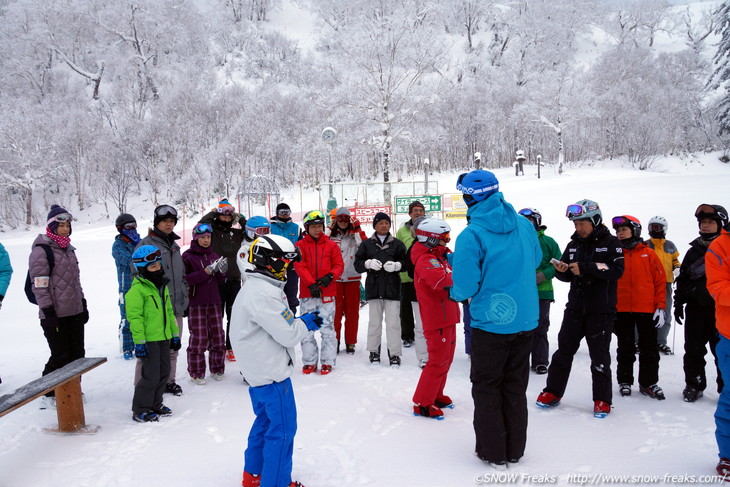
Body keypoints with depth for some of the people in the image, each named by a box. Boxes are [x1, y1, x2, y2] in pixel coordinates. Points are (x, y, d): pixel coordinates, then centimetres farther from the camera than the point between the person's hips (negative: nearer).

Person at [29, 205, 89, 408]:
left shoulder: (68, 248, 15)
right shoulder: (41, 250, -10)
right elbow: (39, 284, -14)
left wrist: (83, 304, 18)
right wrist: (48, 312, -17)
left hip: (75, 312, 7)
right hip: (56, 314, -7)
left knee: (77, 353, 10)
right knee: (60, 355, -2)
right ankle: (50, 394, 15)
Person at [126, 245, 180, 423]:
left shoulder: (162, 286, 14)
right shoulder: (137, 289, -13)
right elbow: (134, 317, -16)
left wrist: (175, 334, 19)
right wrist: (139, 341, -19)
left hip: (164, 338, 8)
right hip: (148, 340, -8)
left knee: (163, 373, 14)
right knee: (151, 376, -5)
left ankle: (155, 404, 30)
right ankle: (140, 410, 9)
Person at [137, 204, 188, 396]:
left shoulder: (174, 246, 18)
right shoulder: (146, 244, -5)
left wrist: (185, 300, 20)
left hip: (175, 307, 7)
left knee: (172, 348, 14)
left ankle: (168, 380, 26)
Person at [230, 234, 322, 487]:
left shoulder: (253, 287, 10)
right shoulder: (265, 293, -24)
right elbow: (287, 333, -23)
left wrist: (300, 322, 5)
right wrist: (306, 323, -4)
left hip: (257, 369, 11)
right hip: (271, 371, -11)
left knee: (266, 420, 23)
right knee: (283, 428, 1)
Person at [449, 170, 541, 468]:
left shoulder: (471, 235, -19)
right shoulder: (524, 225, 1)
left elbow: (465, 285, -19)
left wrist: (455, 293, 5)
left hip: (491, 322, -6)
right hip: (525, 319, 6)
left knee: (486, 387, 12)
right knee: (515, 386, 18)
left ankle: (493, 453, 21)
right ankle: (515, 450, 30)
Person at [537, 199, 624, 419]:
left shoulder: (610, 242, -4)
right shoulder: (574, 244, 11)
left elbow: (617, 270, -17)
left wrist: (586, 267, -25)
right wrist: (562, 271, -9)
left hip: (601, 310, -5)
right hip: (575, 307, 5)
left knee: (599, 355, 3)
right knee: (564, 350, 8)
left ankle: (602, 399, 16)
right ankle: (553, 392, 19)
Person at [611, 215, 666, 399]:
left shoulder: (648, 254, 2)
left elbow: (660, 281, 2)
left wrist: (660, 307, -4)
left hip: (646, 310, 0)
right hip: (621, 310, 1)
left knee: (649, 349, 8)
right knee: (625, 349, 10)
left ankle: (649, 382, 20)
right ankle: (624, 381, 21)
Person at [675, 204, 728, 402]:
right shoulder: (694, 251, 12)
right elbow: (682, 278, 14)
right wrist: (678, 303, 10)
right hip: (696, 308, 4)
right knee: (693, 350, 8)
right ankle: (693, 385, 20)